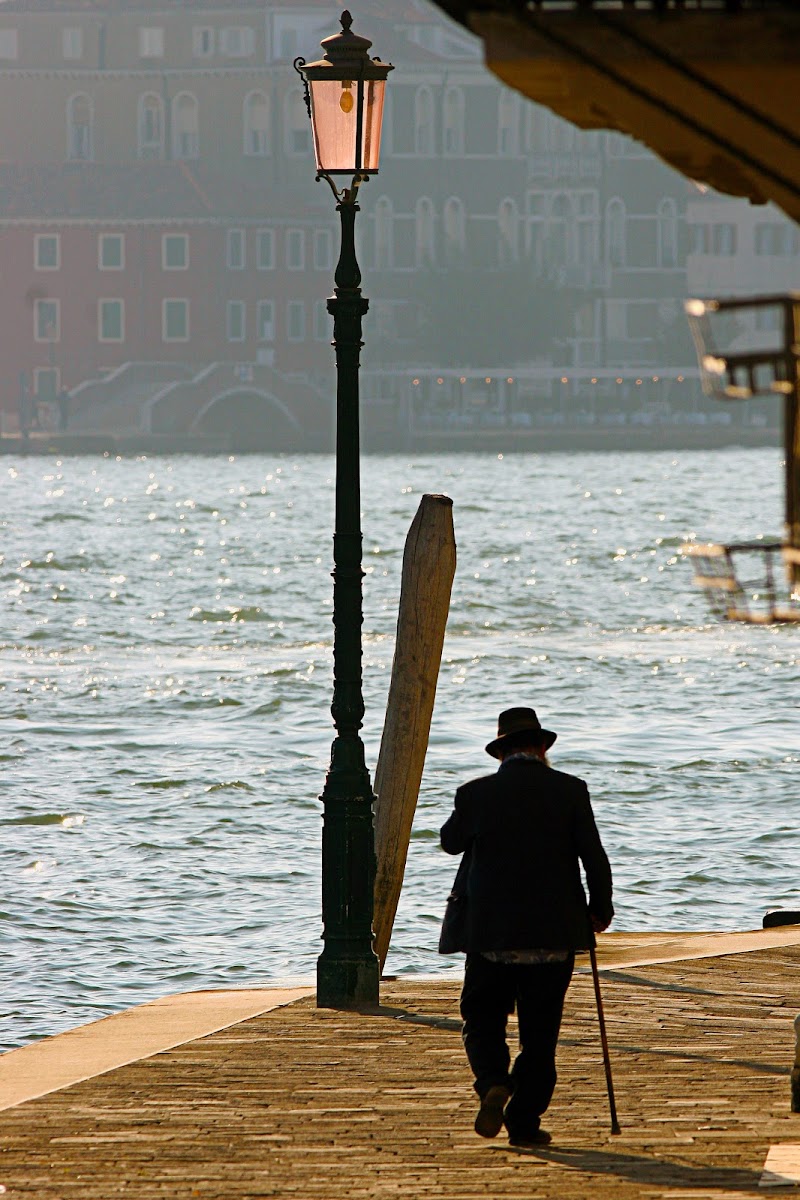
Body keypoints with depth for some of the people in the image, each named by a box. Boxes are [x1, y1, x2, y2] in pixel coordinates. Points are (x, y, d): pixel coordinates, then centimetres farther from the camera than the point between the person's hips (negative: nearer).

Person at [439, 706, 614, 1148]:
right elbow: (594, 856, -6)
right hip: (554, 934, 0)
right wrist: (600, 909, 7)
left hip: (490, 933, 0)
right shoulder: (569, 791, -4)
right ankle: (524, 1122, 7)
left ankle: (494, 1084, -16)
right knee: (540, 1032, 9)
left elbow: (450, 841, 14)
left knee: (482, 1018, 12)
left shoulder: (476, 794, -4)